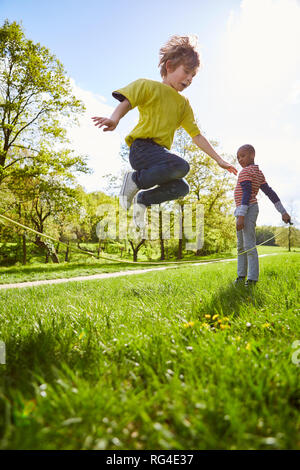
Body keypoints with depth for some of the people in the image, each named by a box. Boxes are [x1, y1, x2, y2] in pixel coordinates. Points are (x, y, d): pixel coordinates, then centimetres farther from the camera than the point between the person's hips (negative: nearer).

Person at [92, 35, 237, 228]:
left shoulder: (183, 103, 21)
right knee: (181, 166, -29)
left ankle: (144, 199, 13)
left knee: (182, 188, -5)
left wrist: (219, 160, 14)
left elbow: (196, 135, 19)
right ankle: (136, 179, -11)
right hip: (142, 147, -7)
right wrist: (114, 119, -33)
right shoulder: (149, 86, 5)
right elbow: (126, 102, -9)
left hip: (161, 151, 7)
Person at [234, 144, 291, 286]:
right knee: (241, 246, 12)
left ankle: (252, 278, -9)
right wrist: (283, 212, 13)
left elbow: (247, 194, -18)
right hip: (244, 211, 10)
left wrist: (241, 216, -23)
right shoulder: (258, 173, 19)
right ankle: (241, 274, 17)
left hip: (247, 209, -10)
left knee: (249, 245, -10)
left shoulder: (245, 171, -9)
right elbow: (270, 192, 15)